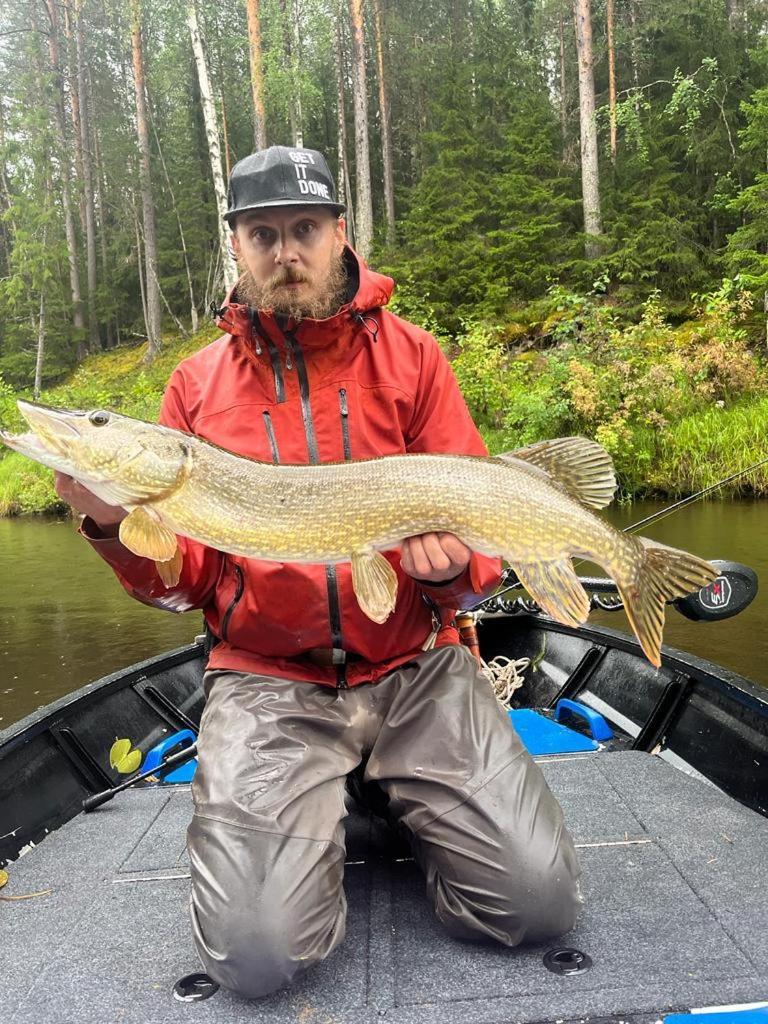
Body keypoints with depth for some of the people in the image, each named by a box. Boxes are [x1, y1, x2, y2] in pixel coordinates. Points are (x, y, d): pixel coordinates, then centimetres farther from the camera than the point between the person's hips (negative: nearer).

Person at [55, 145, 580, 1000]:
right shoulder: (197, 383, 7)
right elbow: (186, 577, 6)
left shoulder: (411, 356, 5)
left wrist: (450, 562, -21)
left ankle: (395, 794, 15)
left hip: (415, 666, 1)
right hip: (266, 678, 0)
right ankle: (310, 814, 15)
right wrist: (117, 525, -15)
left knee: (538, 899, -12)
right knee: (257, 950, -16)